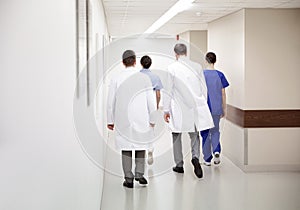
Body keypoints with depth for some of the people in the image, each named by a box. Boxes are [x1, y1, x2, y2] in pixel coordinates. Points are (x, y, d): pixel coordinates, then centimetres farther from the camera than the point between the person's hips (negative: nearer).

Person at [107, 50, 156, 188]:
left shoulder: (116, 79, -4)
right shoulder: (144, 78, -4)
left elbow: (111, 102, 0)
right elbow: (151, 101, -2)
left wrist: (110, 121, 10)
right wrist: (152, 120, 7)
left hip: (122, 120, 0)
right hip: (141, 119, 0)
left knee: (126, 148, 7)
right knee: (140, 146, 16)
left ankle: (129, 178, 9)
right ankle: (139, 173, 9)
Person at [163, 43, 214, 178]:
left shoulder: (172, 68, -7)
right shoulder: (197, 67, 1)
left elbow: (168, 90, -6)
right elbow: (204, 88, 5)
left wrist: (166, 110, 0)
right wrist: (203, 105, 16)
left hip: (178, 108, -2)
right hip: (195, 107, 2)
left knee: (177, 136, 13)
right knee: (194, 134, 12)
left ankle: (179, 165, 18)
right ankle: (195, 157, -12)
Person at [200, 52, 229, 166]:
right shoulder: (220, 75, -1)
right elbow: (223, 94, 2)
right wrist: (224, 109, 12)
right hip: (217, 108, 2)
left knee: (205, 133, 8)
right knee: (215, 131, 17)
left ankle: (207, 159, 12)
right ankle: (216, 151, -6)